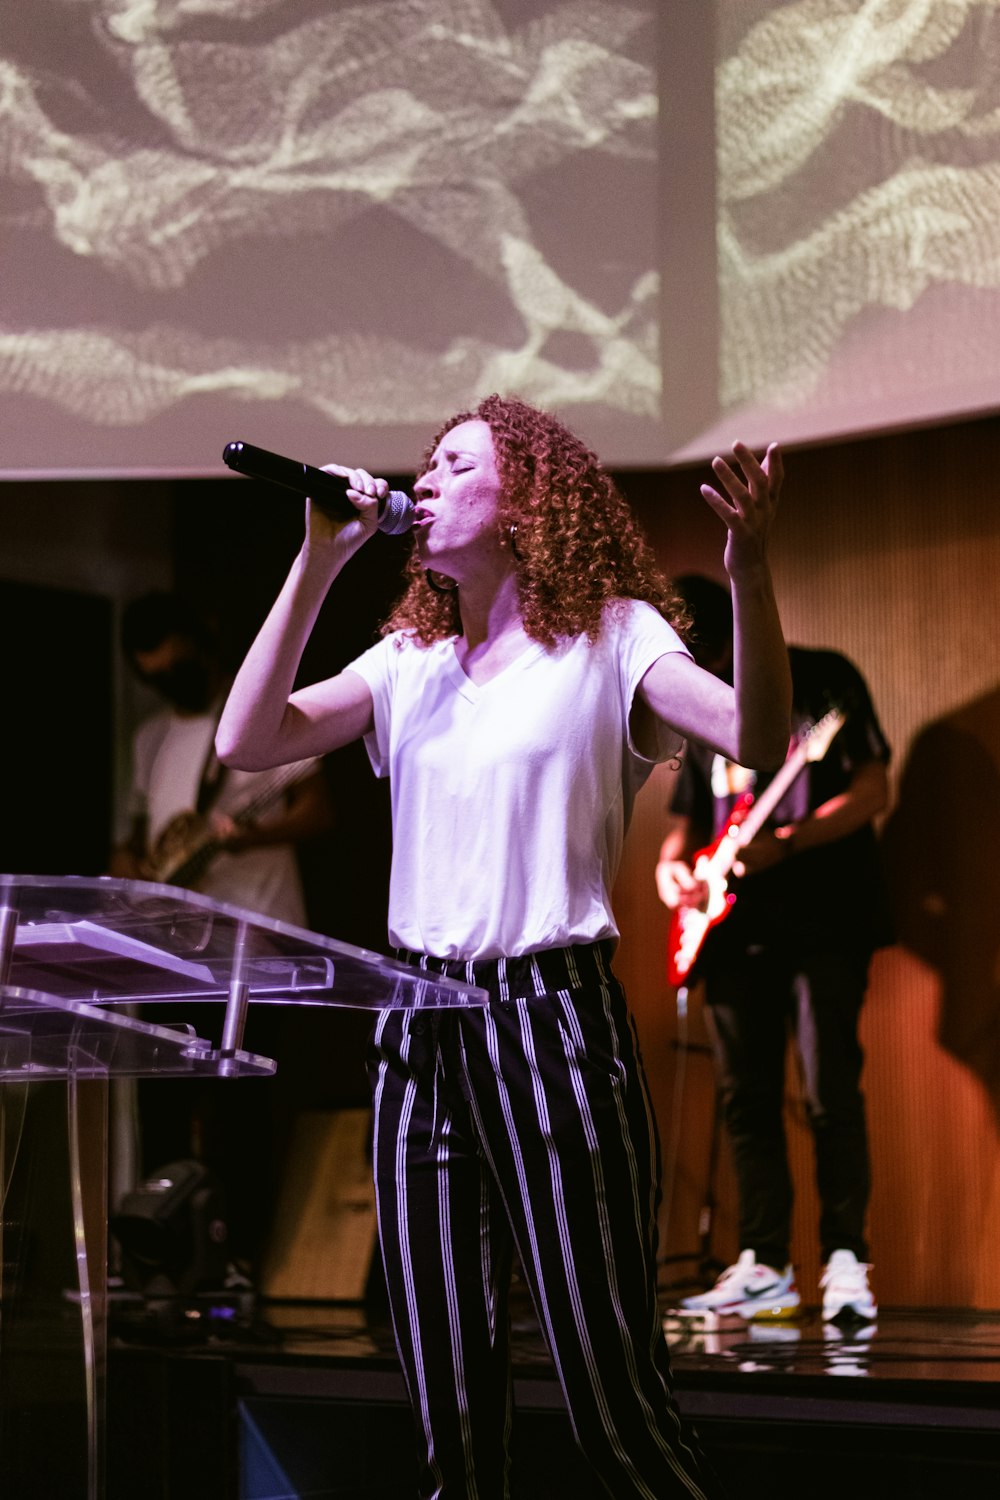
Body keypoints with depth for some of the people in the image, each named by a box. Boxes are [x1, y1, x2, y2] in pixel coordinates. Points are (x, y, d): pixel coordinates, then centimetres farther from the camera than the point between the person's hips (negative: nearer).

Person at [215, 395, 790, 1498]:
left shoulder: (611, 635, 2)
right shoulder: (407, 662, 15)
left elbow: (756, 736, -14)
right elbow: (247, 740, 2)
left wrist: (749, 575, -30)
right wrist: (317, 564, -1)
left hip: (552, 1017, -5)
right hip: (420, 1025, 5)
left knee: (615, 1405, -8)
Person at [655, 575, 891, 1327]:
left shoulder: (823, 681, -2)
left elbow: (872, 790, -9)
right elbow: (689, 812, 25)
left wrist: (782, 845, -20)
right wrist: (672, 861, 3)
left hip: (823, 919, -6)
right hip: (736, 926, 6)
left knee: (831, 1091, -12)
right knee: (747, 1096, 5)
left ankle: (846, 1265, -10)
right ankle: (764, 1267, 9)